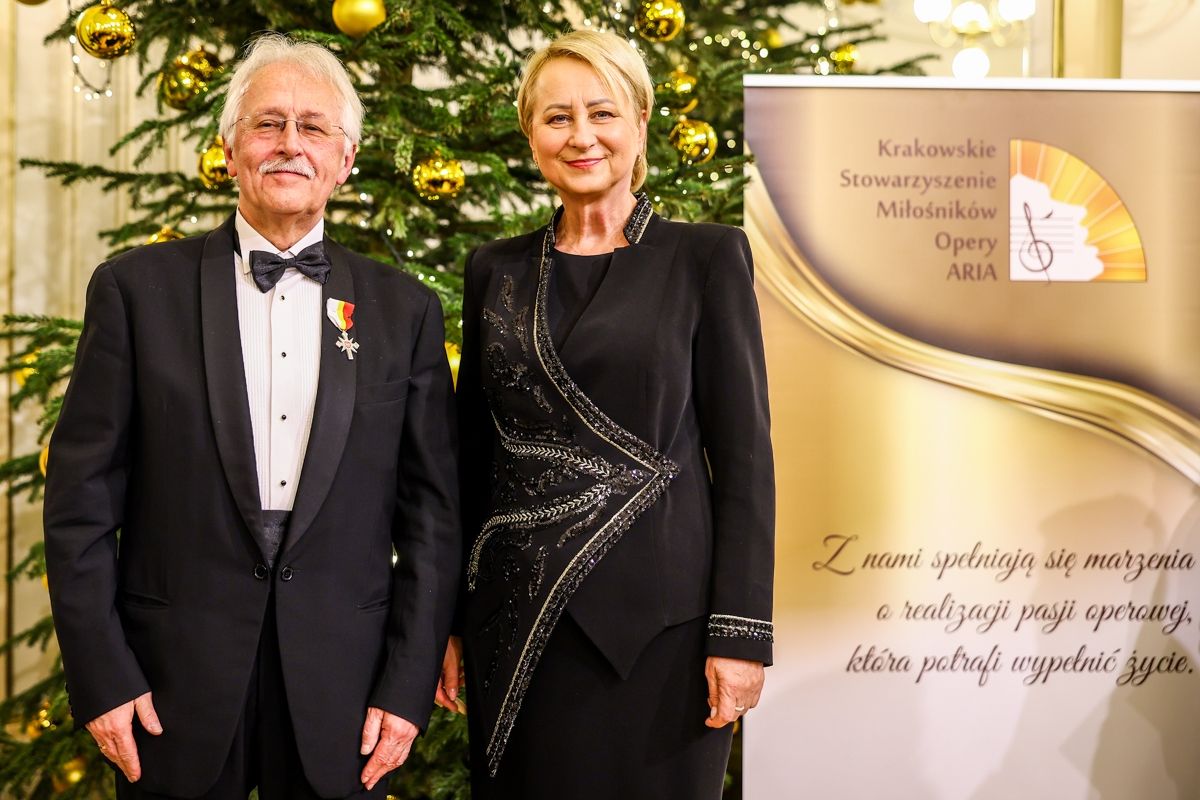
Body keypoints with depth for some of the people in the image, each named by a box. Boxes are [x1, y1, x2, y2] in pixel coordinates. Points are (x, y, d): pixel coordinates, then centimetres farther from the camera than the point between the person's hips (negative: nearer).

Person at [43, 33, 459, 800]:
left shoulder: (405, 309, 4)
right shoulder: (138, 288, 0)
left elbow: (433, 509, 4)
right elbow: (83, 496, 0)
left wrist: (409, 685, -2)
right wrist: (101, 675, -5)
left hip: (341, 693, 1)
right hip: (177, 683, -1)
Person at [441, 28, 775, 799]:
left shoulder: (707, 258, -1)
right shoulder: (496, 270, 10)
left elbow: (744, 453, -5)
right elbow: (472, 453, 13)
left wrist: (741, 633, -11)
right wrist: (447, 618, 10)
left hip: (655, 618, -3)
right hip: (516, 618, 3)